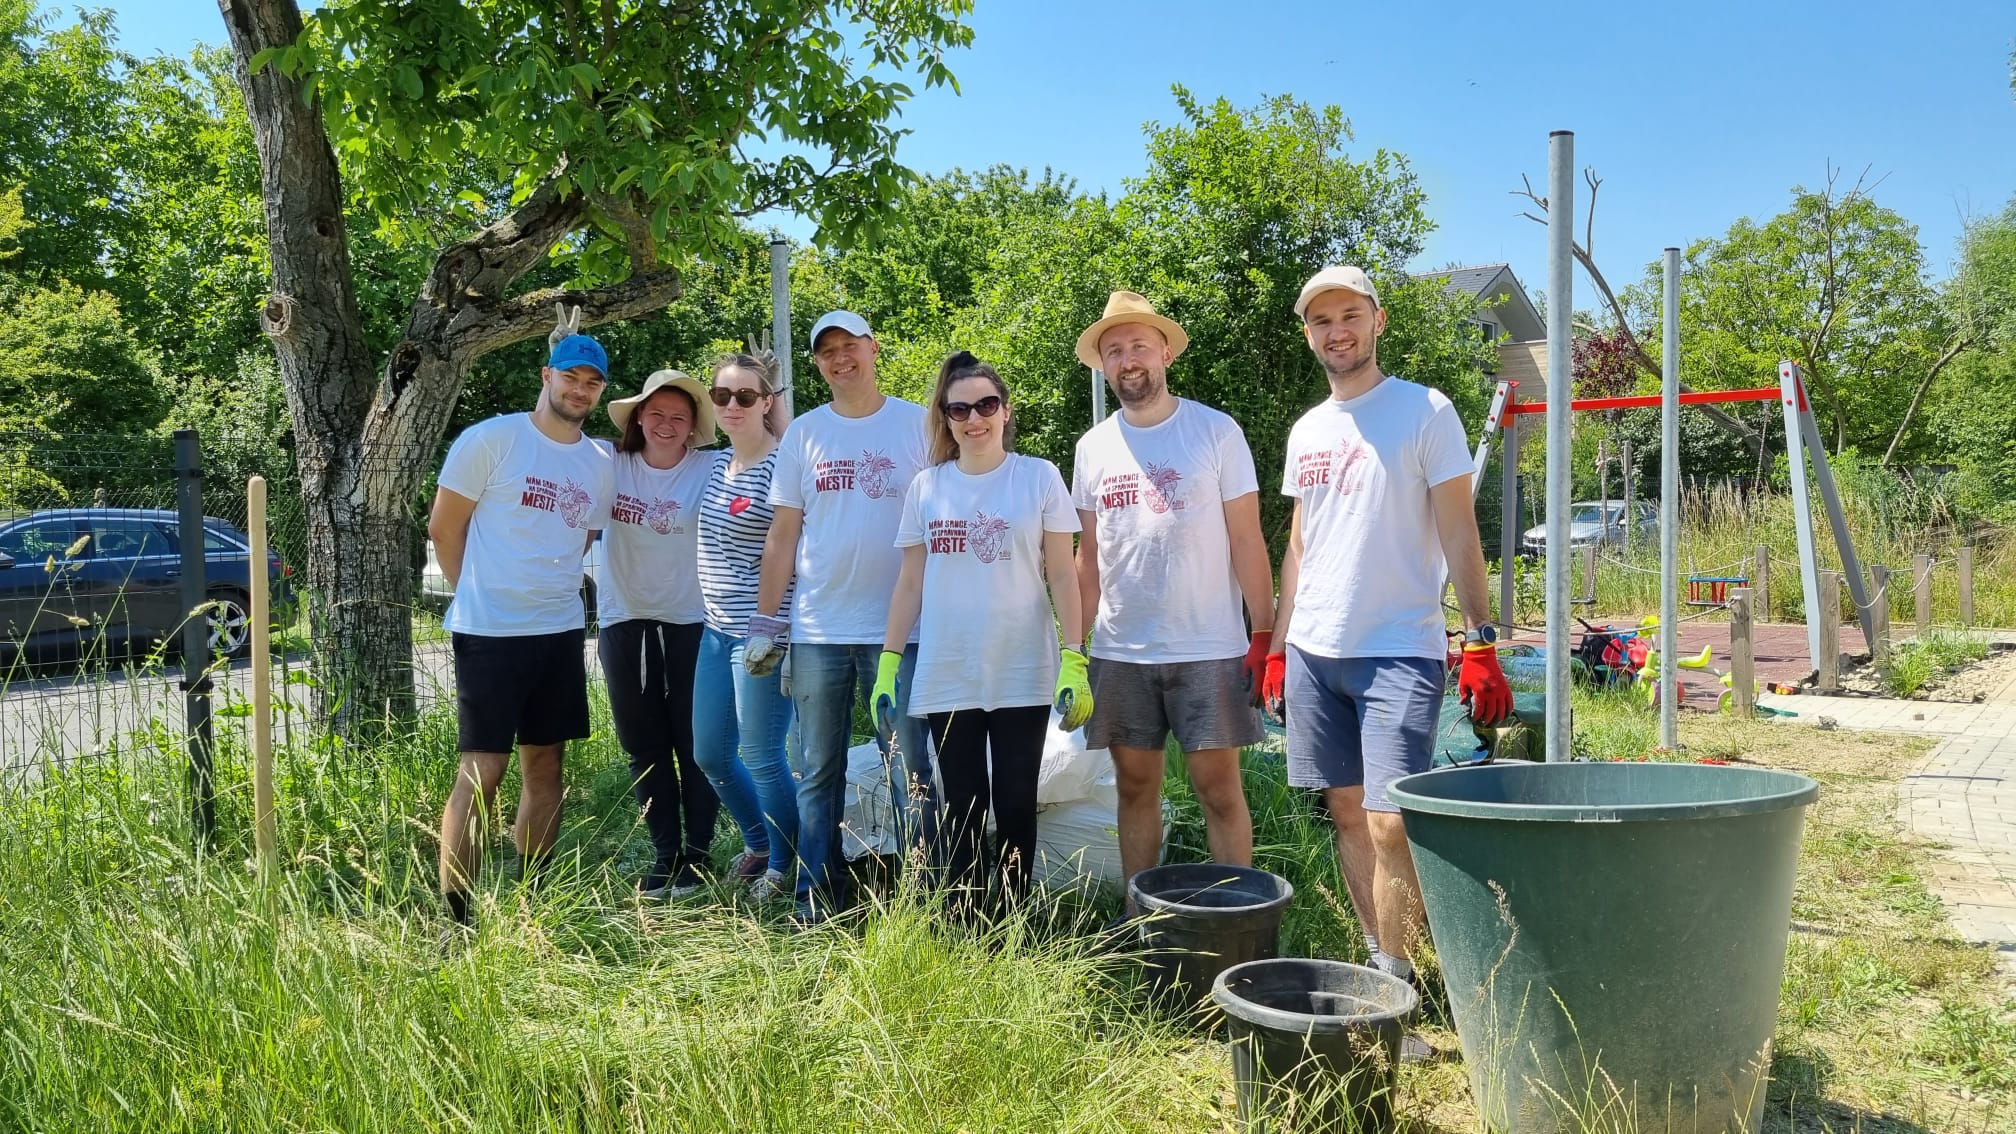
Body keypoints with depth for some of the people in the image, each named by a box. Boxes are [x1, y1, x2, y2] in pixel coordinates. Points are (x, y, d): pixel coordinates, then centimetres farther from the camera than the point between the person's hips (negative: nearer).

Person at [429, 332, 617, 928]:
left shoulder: (600, 464, 9)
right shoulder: (491, 439, -6)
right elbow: (444, 526, -2)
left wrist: (546, 592, 12)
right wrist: (483, 596, 5)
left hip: (561, 632, 6)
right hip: (489, 633, -6)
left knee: (545, 763, 12)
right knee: (481, 772, -6)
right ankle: (454, 914, 0)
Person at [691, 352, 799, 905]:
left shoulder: (781, 467, -13)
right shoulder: (716, 465, 10)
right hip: (717, 630, 8)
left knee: (761, 757, 1)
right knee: (710, 753, 16)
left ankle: (782, 866, 22)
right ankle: (758, 844, 37)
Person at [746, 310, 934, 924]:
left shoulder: (917, 424, 2)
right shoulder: (803, 433, 9)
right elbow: (782, 536, 10)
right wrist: (765, 622, 5)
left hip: (899, 628, -2)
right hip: (817, 633, 3)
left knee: (910, 773, 0)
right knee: (818, 774, 9)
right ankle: (817, 901, 18)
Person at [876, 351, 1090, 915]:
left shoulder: (1039, 477, 1)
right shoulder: (927, 487, 6)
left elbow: (1062, 576, 0)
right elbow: (911, 583, 9)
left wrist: (1074, 661, -8)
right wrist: (888, 664, 4)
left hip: (1023, 676, -2)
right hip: (947, 678, 2)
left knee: (1015, 808, 3)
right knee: (961, 811, 7)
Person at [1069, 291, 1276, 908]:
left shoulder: (1216, 431, -2)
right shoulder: (1094, 447, 8)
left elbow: (1246, 541, -3)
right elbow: (1089, 555, 12)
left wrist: (1264, 636, -9)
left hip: (1209, 649, -3)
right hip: (1119, 654, 4)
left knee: (1219, 787, -1)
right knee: (1136, 786, 11)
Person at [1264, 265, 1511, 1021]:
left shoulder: (1426, 412, -3)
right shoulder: (1306, 432, 14)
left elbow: (1459, 532, -7)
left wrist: (1481, 643, -13)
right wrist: (1277, 645, 15)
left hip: (1399, 649, -6)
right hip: (1313, 650, 6)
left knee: (1390, 822, -11)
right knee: (1346, 811, 10)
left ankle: (1394, 986, 0)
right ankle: (1378, 960, 21)